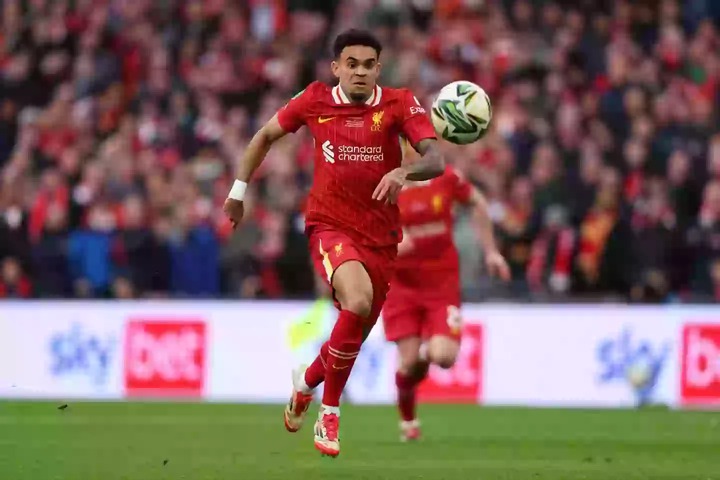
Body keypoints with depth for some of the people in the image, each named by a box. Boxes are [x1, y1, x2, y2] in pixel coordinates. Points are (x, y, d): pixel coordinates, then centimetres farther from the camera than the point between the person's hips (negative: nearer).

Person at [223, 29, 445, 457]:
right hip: (329, 225, -2)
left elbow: (436, 160, -19)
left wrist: (404, 171, -40)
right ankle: (329, 413, -11)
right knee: (358, 301, -30)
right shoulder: (315, 101, -4)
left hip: (381, 236, 2)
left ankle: (308, 381, 47)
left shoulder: (399, 104, -7)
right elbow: (266, 136, 14)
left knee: (354, 336, 12)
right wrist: (239, 190, 15)